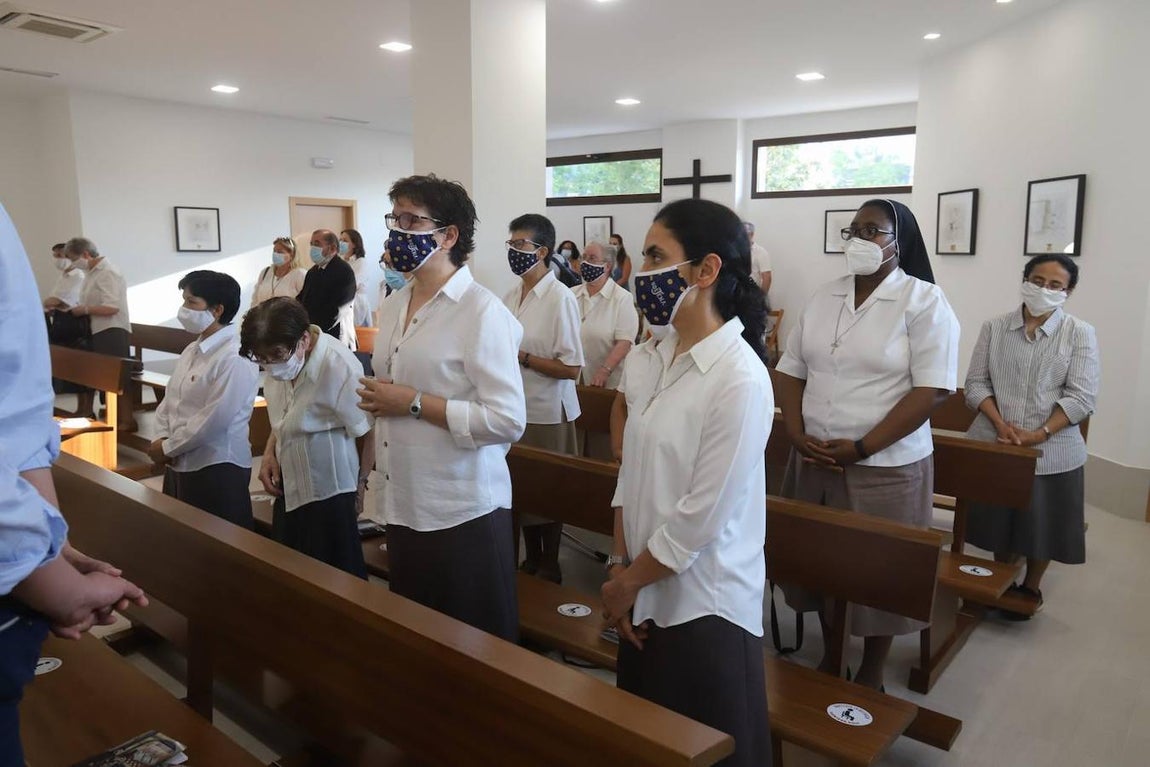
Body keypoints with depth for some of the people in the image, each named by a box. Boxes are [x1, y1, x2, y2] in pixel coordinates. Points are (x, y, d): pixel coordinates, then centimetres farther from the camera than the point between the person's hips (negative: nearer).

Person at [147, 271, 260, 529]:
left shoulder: (236, 358, -19)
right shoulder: (192, 350, 10)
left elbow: (215, 419, -22)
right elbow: (169, 401, 13)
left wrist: (168, 448, -12)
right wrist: (162, 438, -5)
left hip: (218, 468, -9)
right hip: (180, 464, 9)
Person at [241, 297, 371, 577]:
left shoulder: (340, 367, -26)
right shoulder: (279, 365, -3)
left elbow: (369, 435, -15)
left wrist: (359, 487, -4)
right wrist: (270, 453, 2)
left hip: (330, 501, -7)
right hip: (289, 491, 8)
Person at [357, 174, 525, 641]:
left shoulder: (481, 312, -15)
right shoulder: (392, 307, 9)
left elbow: (508, 420, -22)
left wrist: (414, 404, -19)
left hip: (462, 511, -7)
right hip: (402, 504, 8)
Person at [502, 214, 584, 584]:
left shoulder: (561, 298, -14)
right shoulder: (510, 296, 6)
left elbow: (572, 368, -16)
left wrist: (522, 357, -17)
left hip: (548, 411, -6)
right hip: (515, 408, 6)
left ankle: (550, 567, 28)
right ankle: (531, 560, 34)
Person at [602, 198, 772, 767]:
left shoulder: (740, 380, -21)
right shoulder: (645, 361, 1)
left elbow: (701, 516, -20)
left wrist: (627, 581, -9)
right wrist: (620, 568, 0)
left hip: (703, 608, -6)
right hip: (646, 597, 7)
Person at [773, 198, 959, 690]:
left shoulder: (924, 301, -7)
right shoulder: (824, 298, 8)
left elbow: (932, 390, -14)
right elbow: (790, 371, 9)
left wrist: (861, 448, -17)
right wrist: (798, 435, -6)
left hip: (886, 466, -4)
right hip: (815, 460, 5)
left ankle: (871, 674, 29)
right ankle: (831, 656, 36)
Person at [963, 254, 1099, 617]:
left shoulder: (1080, 334, -3)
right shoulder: (994, 327, 1)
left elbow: (1081, 397, -9)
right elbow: (976, 383, 0)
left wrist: (1039, 434, -18)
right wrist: (1000, 424, -15)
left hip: (1052, 450, -1)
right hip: (995, 444, 2)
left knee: (1042, 522, 12)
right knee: (999, 517, 15)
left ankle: (1031, 588, 34)